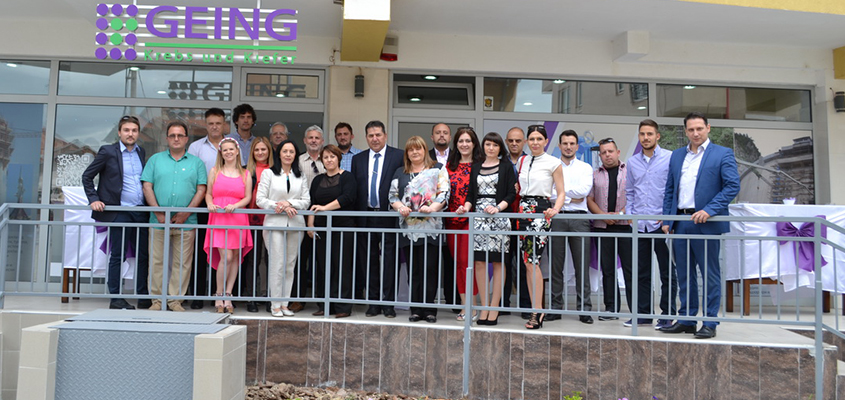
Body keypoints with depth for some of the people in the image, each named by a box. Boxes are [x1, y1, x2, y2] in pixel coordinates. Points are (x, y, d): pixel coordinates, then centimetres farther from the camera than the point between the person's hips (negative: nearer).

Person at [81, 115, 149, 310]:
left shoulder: (141, 152, 12)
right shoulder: (107, 151, -1)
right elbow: (87, 176, 4)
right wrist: (93, 199, -5)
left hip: (140, 212, 5)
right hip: (119, 212, -4)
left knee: (143, 255, 6)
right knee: (118, 256, 1)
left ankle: (143, 297, 16)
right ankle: (115, 298, 9)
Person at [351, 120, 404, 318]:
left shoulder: (399, 156, 0)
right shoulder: (358, 159, 12)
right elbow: (354, 189, 11)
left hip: (389, 216, -4)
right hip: (365, 218, 4)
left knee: (389, 260, -1)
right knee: (369, 260, 9)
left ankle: (388, 302, 7)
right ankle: (373, 301, 18)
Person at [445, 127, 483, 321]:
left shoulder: (480, 165, -2)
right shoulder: (450, 165, 12)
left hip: (471, 219, -5)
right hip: (452, 219, 5)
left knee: (467, 261, -9)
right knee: (457, 261, 8)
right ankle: (464, 305, 16)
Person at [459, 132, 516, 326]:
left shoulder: (506, 166, 6)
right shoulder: (476, 167, 16)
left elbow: (511, 193, -1)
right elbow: (471, 193, 15)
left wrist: (498, 207, -16)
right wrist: (466, 206, -4)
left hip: (498, 216, -3)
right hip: (479, 216, 4)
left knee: (497, 262, -2)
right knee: (479, 262, 0)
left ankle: (494, 309, 3)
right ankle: (484, 307, 8)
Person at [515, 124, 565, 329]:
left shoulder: (553, 163, 0)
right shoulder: (522, 161, 14)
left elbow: (561, 193, -1)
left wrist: (555, 210, -17)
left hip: (541, 210, -5)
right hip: (523, 210, 5)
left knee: (532, 261, -14)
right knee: (527, 262, 4)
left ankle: (538, 310, -8)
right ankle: (535, 309, 11)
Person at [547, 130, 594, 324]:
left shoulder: (585, 168, 12)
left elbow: (584, 190, -6)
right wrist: (570, 198, -7)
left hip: (579, 217, 0)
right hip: (556, 217, 0)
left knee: (582, 266, 0)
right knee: (556, 266, 3)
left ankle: (584, 309, 6)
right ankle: (556, 308, 10)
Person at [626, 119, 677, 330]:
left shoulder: (670, 158, -2)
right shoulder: (632, 162, 12)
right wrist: (629, 214, 7)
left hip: (661, 223, -4)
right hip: (639, 224, 4)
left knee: (667, 272, 3)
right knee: (642, 273, 11)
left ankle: (667, 314, 11)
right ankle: (644, 312, 20)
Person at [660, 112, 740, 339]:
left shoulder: (722, 154, 0)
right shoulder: (677, 155, 15)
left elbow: (733, 186, -8)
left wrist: (709, 210, -18)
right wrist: (667, 219, 7)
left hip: (705, 223, -5)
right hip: (680, 223, 5)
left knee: (710, 275, 2)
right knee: (684, 274, 11)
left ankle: (710, 323, 11)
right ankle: (686, 320, 21)